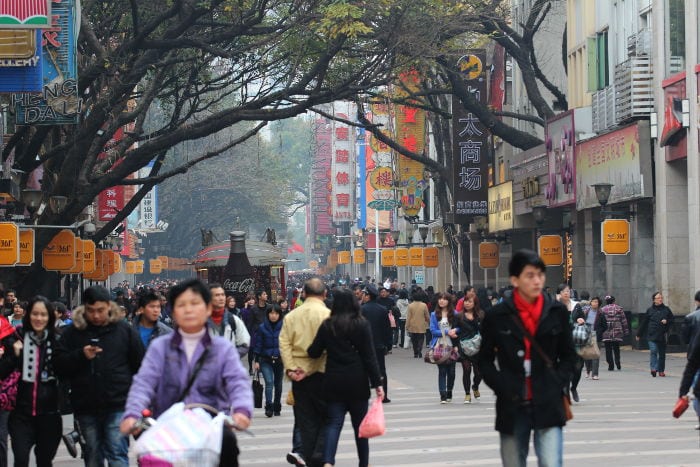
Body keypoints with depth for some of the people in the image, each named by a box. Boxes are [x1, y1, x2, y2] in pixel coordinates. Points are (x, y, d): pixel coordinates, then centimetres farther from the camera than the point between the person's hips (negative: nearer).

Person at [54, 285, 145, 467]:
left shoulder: (124, 329, 2)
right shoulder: (73, 332, 5)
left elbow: (140, 364, 6)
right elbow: (59, 365, 0)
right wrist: (81, 356, -16)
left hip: (117, 406, -3)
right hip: (86, 407, 3)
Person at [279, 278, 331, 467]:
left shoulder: (291, 316, 5)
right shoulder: (327, 315, -8)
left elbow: (284, 343, -2)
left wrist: (290, 368, -5)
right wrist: (308, 370, -12)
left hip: (298, 375, 4)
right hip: (321, 373, -4)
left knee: (306, 420, 11)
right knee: (328, 416, 5)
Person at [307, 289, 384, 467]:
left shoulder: (327, 326, 0)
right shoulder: (362, 325, -5)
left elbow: (314, 352, 2)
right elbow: (369, 356, -7)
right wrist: (377, 383, -6)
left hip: (334, 381, 1)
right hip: (357, 381, -1)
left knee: (334, 422, 1)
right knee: (360, 423, 12)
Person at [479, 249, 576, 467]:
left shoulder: (557, 312, 4)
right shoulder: (497, 316, 0)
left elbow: (568, 356, 13)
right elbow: (485, 361, 6)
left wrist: (557, 384, -2)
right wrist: (504, 389, -6)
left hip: (548, 406, 0)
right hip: (512, 407, 0)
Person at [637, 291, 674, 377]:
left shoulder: (666, 309, 6)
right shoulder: (650, 310, 4)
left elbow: (672, 320, 13)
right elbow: (644, 323, 9)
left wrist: (666, 321, -10)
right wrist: (639, 334, 13)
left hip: (662, 335, 2)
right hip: (652, 335, -2)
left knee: (662, 353, 7)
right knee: (653, 351, -16)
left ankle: (661, 370, 17)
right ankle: (653, 369, -21)